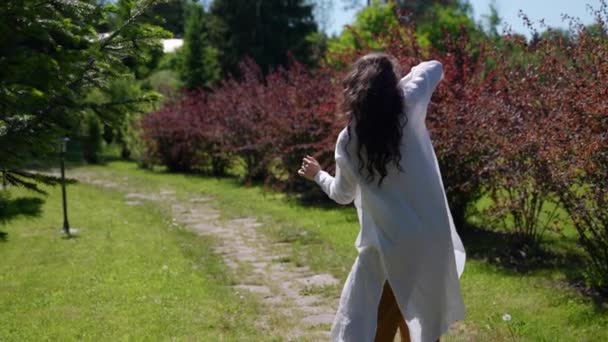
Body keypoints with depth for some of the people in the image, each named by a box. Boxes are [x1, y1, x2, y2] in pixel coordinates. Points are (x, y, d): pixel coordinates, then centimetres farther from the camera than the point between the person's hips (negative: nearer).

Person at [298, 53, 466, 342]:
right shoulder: (409, 110, -5)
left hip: (389, 245, -1)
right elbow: (434, 68, 13)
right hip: (431, 240, 2)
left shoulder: (348, 139, -3)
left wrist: (318, 175, 30)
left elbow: (342, 194, 11)